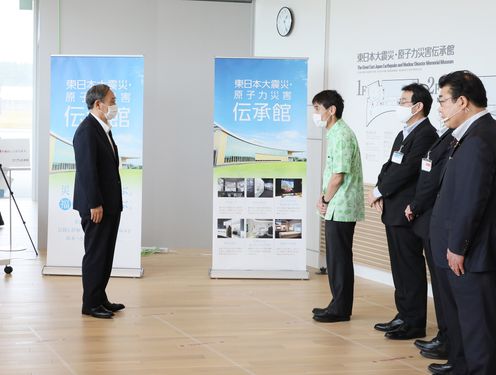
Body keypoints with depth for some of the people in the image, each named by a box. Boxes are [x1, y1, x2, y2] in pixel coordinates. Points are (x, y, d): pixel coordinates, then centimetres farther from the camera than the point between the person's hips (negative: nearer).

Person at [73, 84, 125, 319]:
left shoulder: (103, 129, 15)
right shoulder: (87, 130, -16)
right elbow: (87, 170, -20)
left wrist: (113, 203, 15)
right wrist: (95, 204, -22)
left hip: (109, 204, 9)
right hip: (97, 206, -9)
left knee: (105, 254, 13)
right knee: (95, 254, -3)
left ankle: (100, 299, 21)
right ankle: (91, 304, 4)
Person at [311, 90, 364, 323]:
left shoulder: (341, 135, -16)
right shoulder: (336, 133, 14)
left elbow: (338, 176, -19)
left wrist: (325, 201, -6)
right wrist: (324, 198, 8)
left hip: (340, 208, -10)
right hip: (337, 208, 10)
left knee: (339, 258, -2)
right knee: (336, 257, 14)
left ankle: (340, 309, 5)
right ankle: (338, 305, 22)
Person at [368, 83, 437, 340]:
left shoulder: (425, 135, -14)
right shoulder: (403, 135, 17)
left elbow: (407, 170, -20)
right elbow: (389, 166, 17)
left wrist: (379, 191, -10)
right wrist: (381, 193, -1)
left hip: (408, 213, -10)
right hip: (393, 211, 10)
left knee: (411, 268, -3)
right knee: (400, 268, 14)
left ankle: (414, 323, 3)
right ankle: (404, 316, 23)